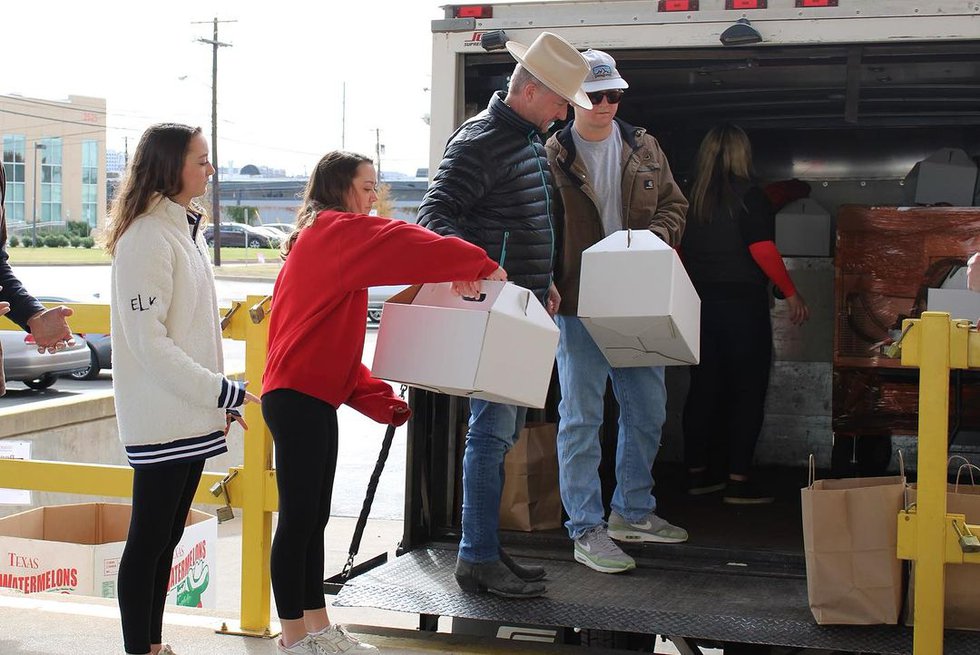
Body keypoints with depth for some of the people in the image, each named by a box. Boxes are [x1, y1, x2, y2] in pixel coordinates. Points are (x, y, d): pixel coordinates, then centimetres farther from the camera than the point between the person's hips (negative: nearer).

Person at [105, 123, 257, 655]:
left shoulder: (185, 229, 13)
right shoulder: (147, 237, -15)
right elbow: (148, 341, -20)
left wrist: (219, 394, 17)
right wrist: (218, 390, -19)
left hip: (191, 416, 9)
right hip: (161, 417, -9)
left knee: (167, 536, 14)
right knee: (148, 538, 0)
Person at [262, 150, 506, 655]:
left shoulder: (320, 240, 21)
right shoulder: (338, 230, -8)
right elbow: (411, 248, -21)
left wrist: (380, 400, 12)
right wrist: (483, 265, -9)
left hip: (314, 398, 10)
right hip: (298, 398, -10)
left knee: (313, 518, 13)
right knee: (299, 517, -4)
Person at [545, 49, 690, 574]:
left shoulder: (643, 148, 9)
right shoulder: (552, 156, -5)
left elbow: (673, 203, 15)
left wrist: (655, 238, -6)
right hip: (579, 304, -5)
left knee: (648, 410, 14)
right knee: (581, 417, -2)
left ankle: (633, 511, 30)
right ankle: (586, 531, 5)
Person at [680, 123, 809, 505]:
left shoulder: (690, 196, 6)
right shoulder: (746, 194, -10)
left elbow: (680, 250, 10)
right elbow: (762, 251, -15)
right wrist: (791, 293, -7)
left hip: (699, 301, 6)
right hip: (741, 302, -6)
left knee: (704, 388, 12)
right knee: (747, 390, 1)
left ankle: (697, 473, 18)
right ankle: (737, 480, 0)